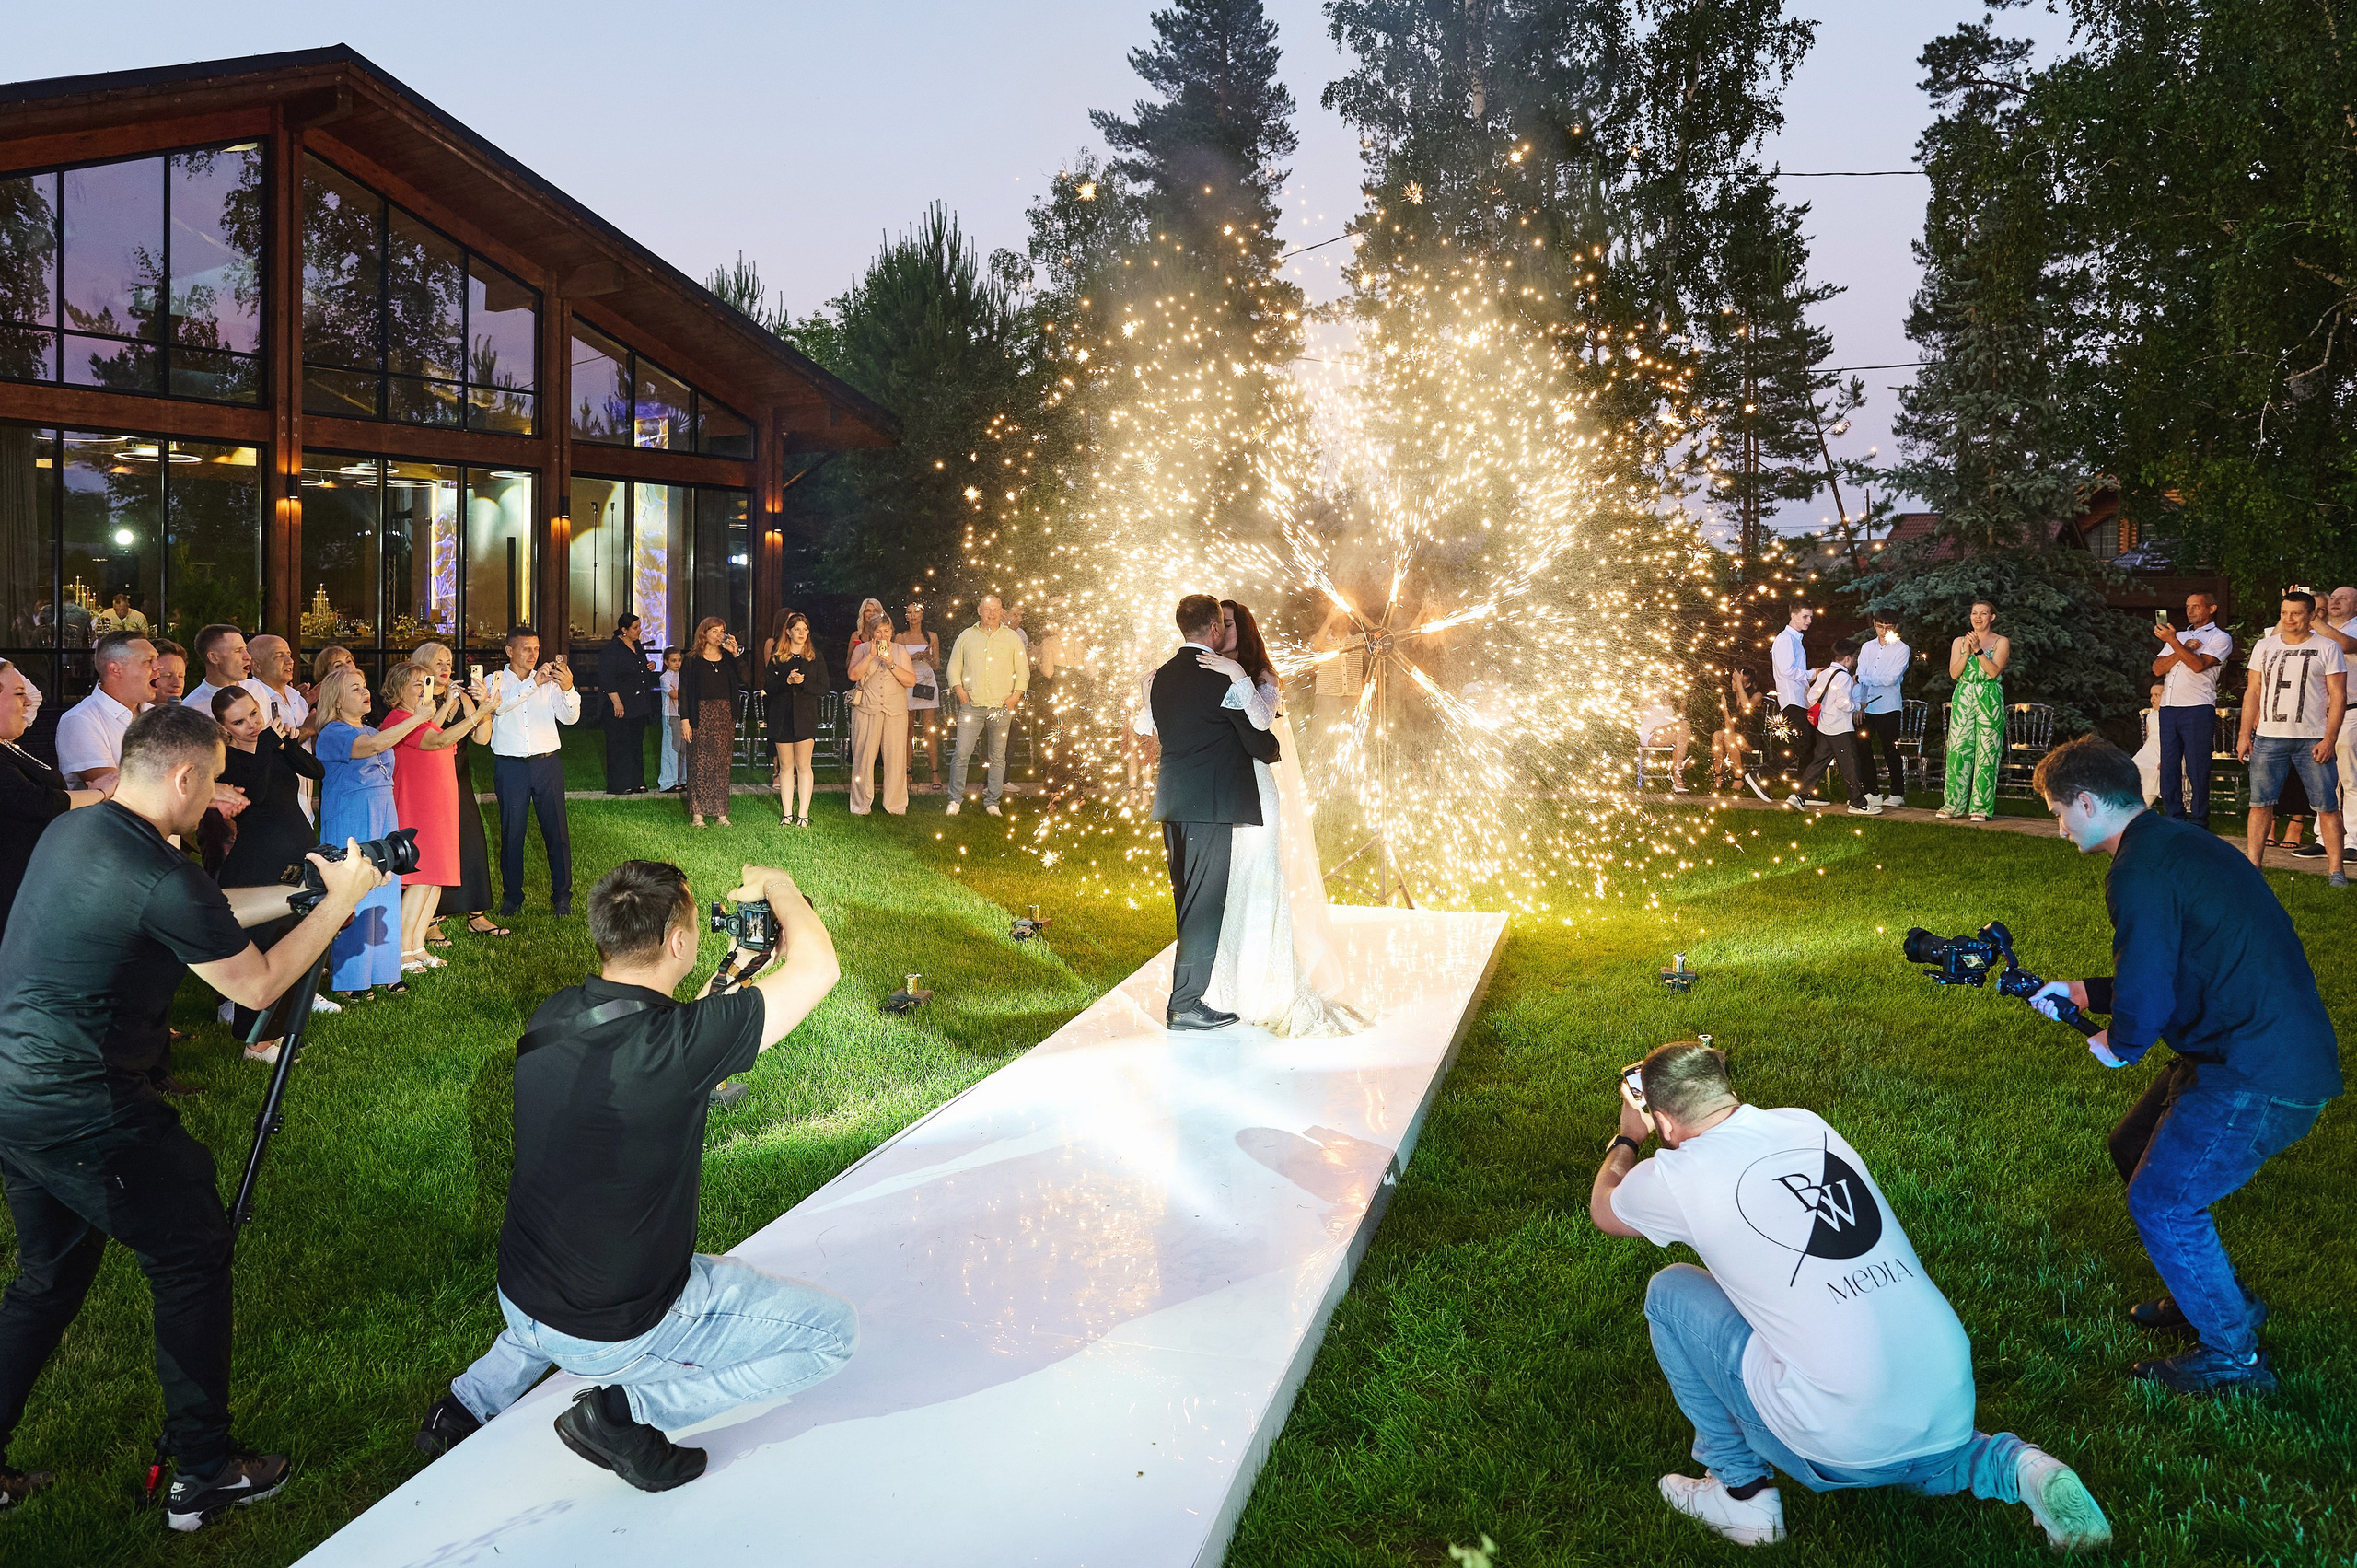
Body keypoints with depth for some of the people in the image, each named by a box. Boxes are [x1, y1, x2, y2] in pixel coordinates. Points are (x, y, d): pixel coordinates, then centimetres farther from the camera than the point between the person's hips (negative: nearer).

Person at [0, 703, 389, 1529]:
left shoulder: (67, 831, 6)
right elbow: (257, 986, -8)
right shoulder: (163, 878, -22)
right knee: (192, 1257, 7)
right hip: (85, 1116, -9)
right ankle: (204, 1473, 15)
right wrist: (340, 901, 0)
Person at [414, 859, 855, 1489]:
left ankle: (473, 1397, 28)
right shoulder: (681, 1044, -29)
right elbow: (820, 966, -20)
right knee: (833, 1330, 4)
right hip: (617, 1338, -7)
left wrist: (729, 979, 14)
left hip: (519, 1301, 7)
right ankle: (628, 1408, -3)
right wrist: (775, 883, -3)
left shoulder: (550, 1019, -7)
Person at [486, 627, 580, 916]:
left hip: (547, 763, 1)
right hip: (510, 766, -1)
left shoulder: (549, 682, 10)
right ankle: (512, 897, 16)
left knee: (557, 831, 0)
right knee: (511, 832, 5)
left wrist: (567, 688, -20)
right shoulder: (495, 680, 6)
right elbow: (498, 704, -17)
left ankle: (562, 896, 9)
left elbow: (570, 717, -1)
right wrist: (534, 683, -26)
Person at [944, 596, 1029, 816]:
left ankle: (992, 801, 13)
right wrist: (959, 689, -3)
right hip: (971, 705, 0)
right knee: (961, 753, -6)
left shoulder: (1012, 638, 8)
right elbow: (954, 666, 11)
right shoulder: (966, 636, 9)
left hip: (1001, 706, 0)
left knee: (998, 756, 5)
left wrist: (1016, 695, -4)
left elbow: (1023, 670, 8)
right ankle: (955, 800, 4)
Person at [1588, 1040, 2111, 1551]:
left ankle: (1739, 1487, 17)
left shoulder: (1674, 1177, -7)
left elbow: (1603, 1210, 18)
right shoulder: (1808, 1123, 8)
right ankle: (2009, 1464, 12)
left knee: (1670, 1292, 10)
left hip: (1843, 1444, -6)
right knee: (1912, 1464, 42)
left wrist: (1627, 1137, 36)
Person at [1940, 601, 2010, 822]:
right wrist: (1967, 651, -11)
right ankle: (1953, 804, 6)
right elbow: (1954, 673, 2)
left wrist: (1978, 650, -17)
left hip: (1989, 699, -3)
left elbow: (1994, 671, -9)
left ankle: (1981, 807, 0)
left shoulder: (2001, 642, 5)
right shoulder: (1959, 642, 13)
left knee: (1986, 752, -4)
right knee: (1958, 750, -1)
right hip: (1963, 698, 3)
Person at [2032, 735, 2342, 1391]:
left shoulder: (2140, 872, -20)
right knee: (2134, 1151, 20)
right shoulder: (2176, 841, 13)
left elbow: (2145, 999, -22)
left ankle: (2232, 1355, 14)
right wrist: (2078, 991, 24)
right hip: (2263, 1050, 10)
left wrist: (2117, 1045, -1)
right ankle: (2215, 1294, 35)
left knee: (2159, 1200, -2)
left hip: (2263, 1077, -10)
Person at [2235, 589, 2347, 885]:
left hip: (2313, 740, -2)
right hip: (2268, 738, 3)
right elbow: (2253, 692, 13)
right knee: (2260, 803, 1)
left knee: (2327, 805, -3)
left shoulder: (2328, 648, 3)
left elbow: (2338, 696, 0)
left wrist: (2329, 739, -9)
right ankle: (2252, 865, 5)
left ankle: (2336, 870, 0)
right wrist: (2245, 735, 5)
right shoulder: (2265, 646, 11)